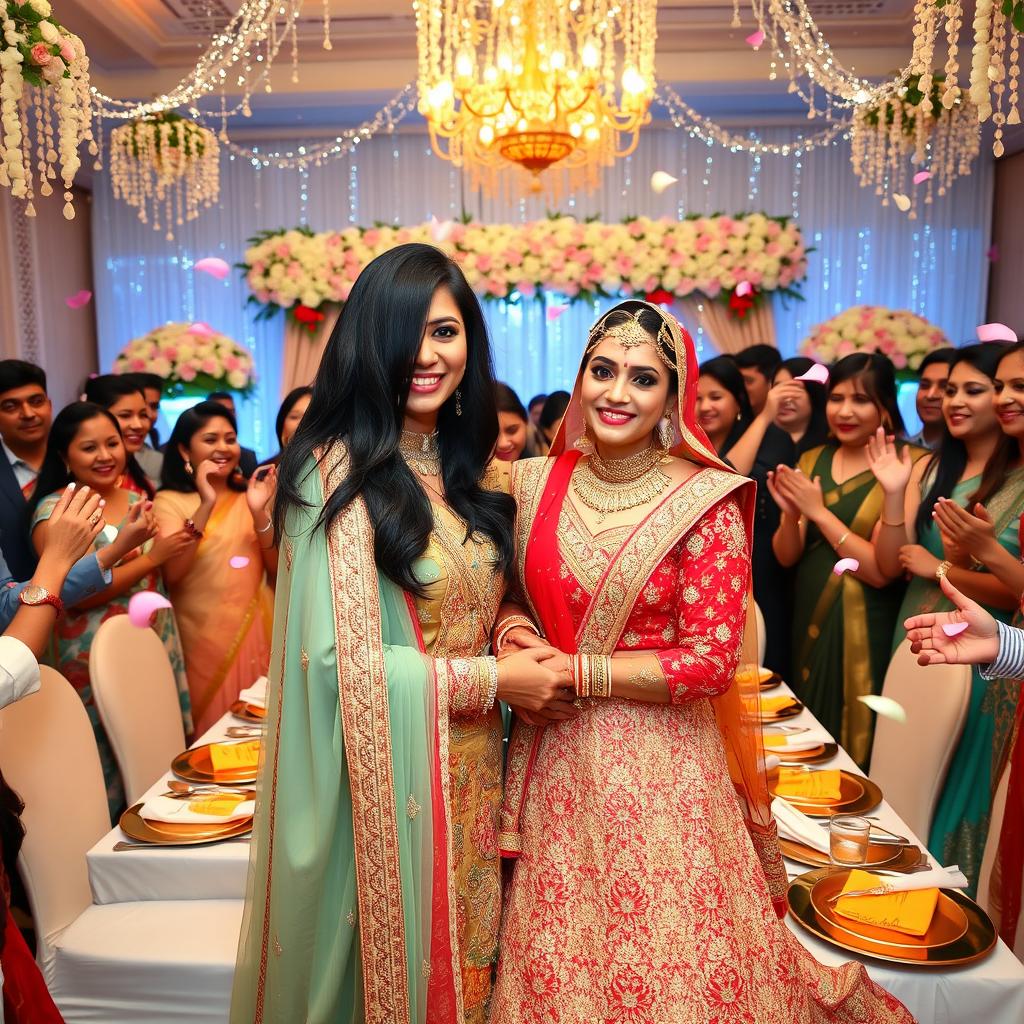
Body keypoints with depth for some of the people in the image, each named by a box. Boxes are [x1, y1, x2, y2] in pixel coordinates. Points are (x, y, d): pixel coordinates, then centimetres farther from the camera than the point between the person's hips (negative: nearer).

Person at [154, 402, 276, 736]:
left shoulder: (247, 497, 9)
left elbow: (277, 567, -1)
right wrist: (206, 506, -25)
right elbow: (172, 573, -19)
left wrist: (259, 512, -15)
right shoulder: (170, 501, -3)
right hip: (204, 640, -4)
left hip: (256, 634, 4)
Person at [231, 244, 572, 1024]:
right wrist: (492, 680, -16)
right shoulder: (339, 472, -16)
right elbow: (340, 661, -19)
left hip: (472, 770, 7)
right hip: (387, 775, -6)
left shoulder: (474, 469, 6)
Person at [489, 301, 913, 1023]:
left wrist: (571, 672, -15)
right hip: (552, 761, 4)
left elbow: (711, 663, -15)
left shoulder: (705, 502, -12)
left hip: (659, 768, -3)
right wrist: (513, 633, -8)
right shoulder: (536, 482, 1)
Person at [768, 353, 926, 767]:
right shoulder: (811, 461, 5)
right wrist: (790, 514, -16)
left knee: (855, 747, 8)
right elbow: (786, 557, 3)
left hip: (865, 628, -5)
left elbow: (881, 571, -18)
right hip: (810, 618, 6)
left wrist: (819, 512, -17)